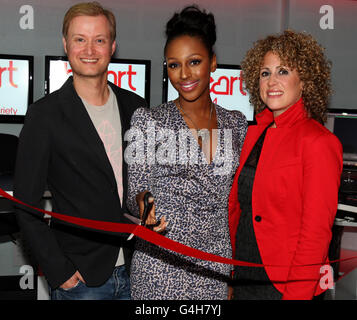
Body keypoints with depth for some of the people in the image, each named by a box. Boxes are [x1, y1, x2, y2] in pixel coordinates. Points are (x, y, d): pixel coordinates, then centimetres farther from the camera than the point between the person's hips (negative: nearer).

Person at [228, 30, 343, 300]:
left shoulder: (318, 141, -14)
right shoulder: (254, 134, 6)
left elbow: (316, 233, -15)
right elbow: (236, 207, 10)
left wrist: (295, 294, -17)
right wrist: (230, 278, 8)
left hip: (283, 285, -6)